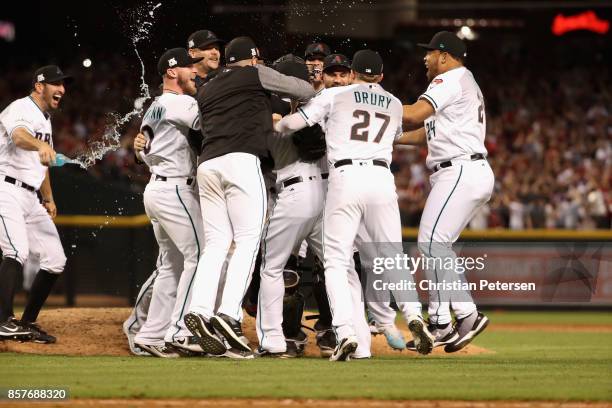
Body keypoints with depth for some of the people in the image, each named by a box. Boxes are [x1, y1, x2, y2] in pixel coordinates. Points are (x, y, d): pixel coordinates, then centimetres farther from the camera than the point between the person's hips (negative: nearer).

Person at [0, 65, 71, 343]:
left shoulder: (45, 119, 19)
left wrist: (48, 198, 23)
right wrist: (42, 146, -56)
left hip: (31, 198, 9)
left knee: (55, 260, 6)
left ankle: (27, 323, 14)